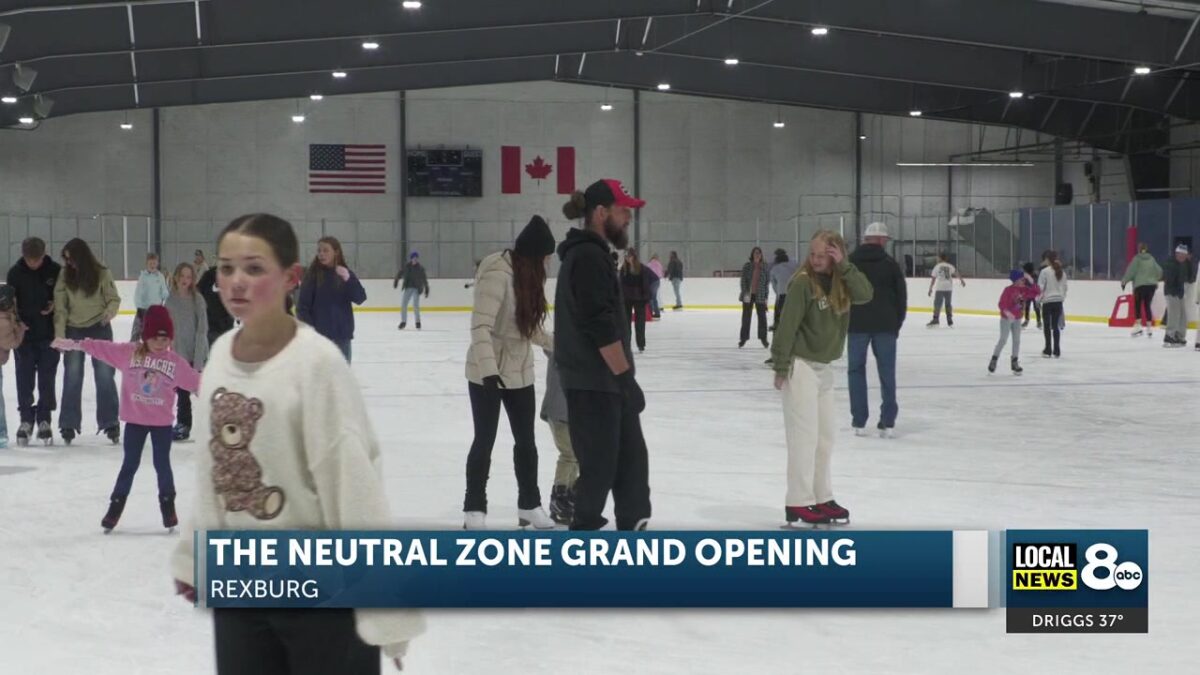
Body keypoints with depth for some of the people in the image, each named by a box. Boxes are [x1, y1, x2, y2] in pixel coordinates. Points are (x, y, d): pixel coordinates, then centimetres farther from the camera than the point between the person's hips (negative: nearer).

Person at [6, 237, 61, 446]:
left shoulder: (55, 270, -6)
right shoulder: (15, 273, -3)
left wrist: (56, 305, -14)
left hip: (49, 334, -1)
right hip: (24, 333, 1)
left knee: (47, 378, 4)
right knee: (25, 378, 3)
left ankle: (44, 420, 13)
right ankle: (26, 419, 13)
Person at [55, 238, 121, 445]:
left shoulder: (101, 274, -10)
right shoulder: (65, 275, -5)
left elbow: (114, 299, -5)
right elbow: (60, 306, -5)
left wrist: (109, 311, -27)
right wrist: (59, 333, -11)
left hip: (100, 329, -1)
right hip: (74, 330, 1)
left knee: (105, 376, 2)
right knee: (72, 377, 5)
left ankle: (111, 423, 10)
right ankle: (69, 425, 13)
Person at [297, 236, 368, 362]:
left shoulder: (345, 273, 4)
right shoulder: (312, 275, -5)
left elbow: (361, 298, -5)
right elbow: (303, 306, -6)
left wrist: (348, 279, -19)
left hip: (342, 333, 3)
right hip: (319, 334, -3)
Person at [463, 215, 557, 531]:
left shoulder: (528, 273, 4)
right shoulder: (497, 273, -22)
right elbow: (481, 327, -27)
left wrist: (554, 344, 23)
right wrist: (489, 369, -35)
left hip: (520, 372, 8)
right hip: (488, 374, -8)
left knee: (526, 440, 14)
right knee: (485, 440, 3)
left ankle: (530, 505, 26)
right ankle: (474, 510, 16)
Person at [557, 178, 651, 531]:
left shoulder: (590, 253, 17)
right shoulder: (589, 257, -17)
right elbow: (601, 328, -23)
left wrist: (622, 376, 21)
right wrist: (627, 377, -20)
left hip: (602, 380, 10)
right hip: (594, 384, -10)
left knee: (631, 458, 14)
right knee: (600, 466, -3)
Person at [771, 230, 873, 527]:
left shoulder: (840, 282, 4)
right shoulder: (803, 282, -16)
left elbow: (866, 294, -14)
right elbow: (787, 326, -17)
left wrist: (843, 266, -20)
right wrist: (781, 367, -18)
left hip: (823, 366, 8)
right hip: (800, 365, -8)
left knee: (827, 433, 13)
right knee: (805, 434, -7)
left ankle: (822, 497, 24)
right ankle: (798, 503, -2)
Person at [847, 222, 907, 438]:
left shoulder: (849, 263, 2)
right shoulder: (891, 264, 1)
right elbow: (901, 296, 4)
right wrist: (897, 325, 14)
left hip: (857, 325, 0)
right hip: (885, 326, 0)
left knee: (856, 371, 9)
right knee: (887, 373, 6)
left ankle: (859, 422, 5)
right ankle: (888, 423, 4)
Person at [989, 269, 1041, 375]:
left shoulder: (1025, 290, -1)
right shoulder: (1008, 290, -18)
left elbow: (1037, 292, -5)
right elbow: (1002, 304, -22)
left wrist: (1031, 280, -14)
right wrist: (1007, 312, -39)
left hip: (1017, 319, 6)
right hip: (1006, 318, -6)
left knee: (1017, 340, 7)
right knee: (1003, 340, -8)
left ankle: (1015, 363, 15)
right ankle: (994, 360, 4)